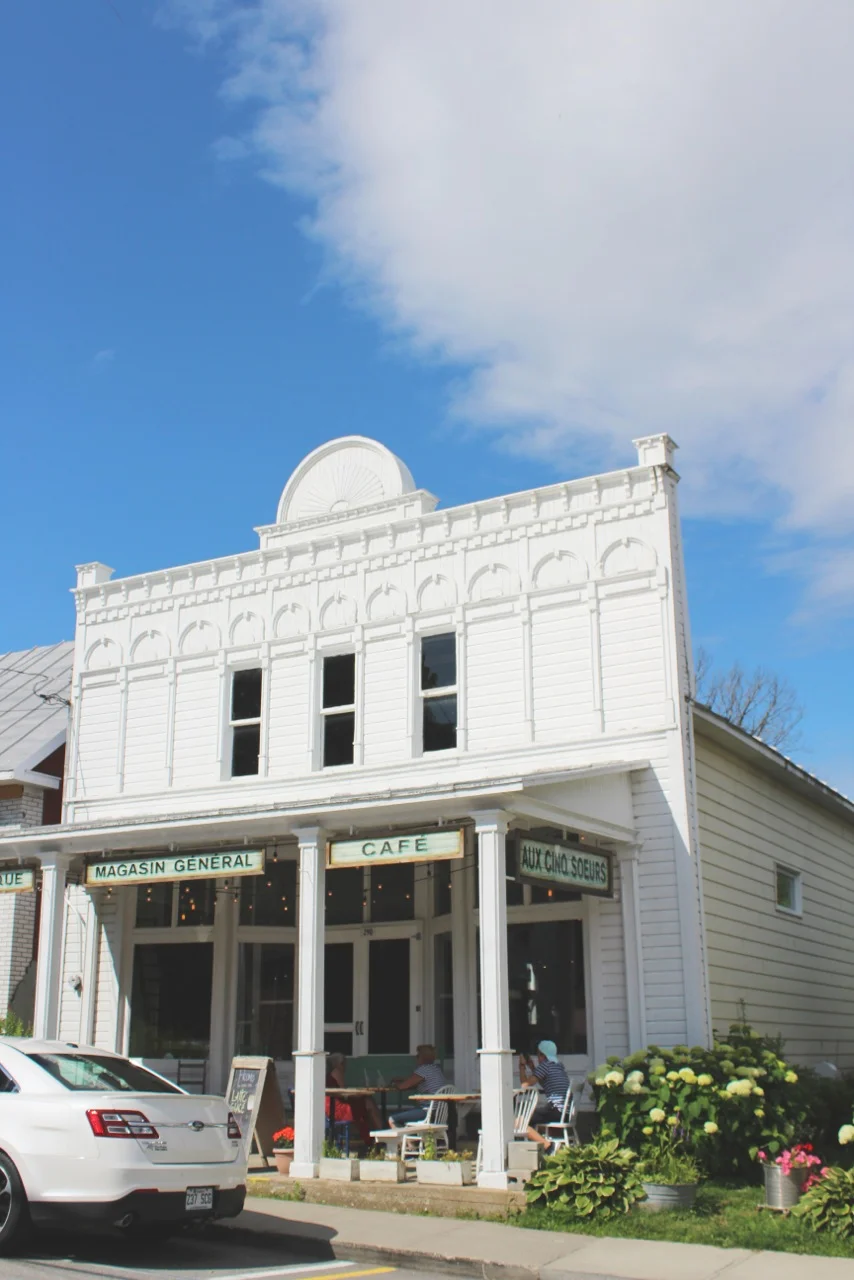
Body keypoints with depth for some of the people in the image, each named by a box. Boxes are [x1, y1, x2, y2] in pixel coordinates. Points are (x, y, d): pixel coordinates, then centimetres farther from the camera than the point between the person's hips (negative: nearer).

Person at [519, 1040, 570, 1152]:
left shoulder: (545, 1065, -7)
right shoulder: (558, 1065, 18)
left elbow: (525, 1084, -5)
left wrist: (522, 1065, 8)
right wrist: (530, 1066, 29)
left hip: (555, 1111, -10)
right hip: (564, 1111, 10)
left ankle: (547, 1145, -18)